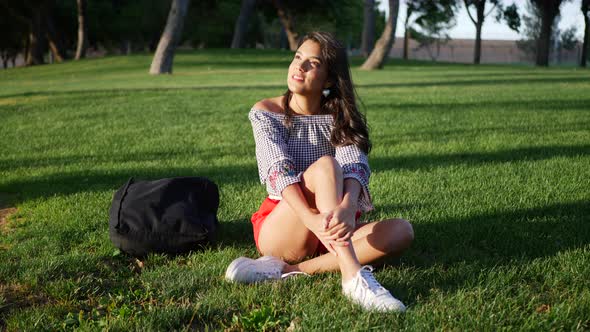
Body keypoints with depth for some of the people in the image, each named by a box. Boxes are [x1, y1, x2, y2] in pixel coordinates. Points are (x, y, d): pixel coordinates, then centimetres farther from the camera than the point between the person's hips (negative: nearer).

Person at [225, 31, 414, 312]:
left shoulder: (340, 117, 3)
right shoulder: (266, 113, -3)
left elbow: (355, 165, -17)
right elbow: (279, 170, -19)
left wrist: (347, 207, -41)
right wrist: (310, 218, -39)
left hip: (326, 235, 4)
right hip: (279, 231, -4)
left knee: (401, 231, -24)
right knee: (324, 165, -30)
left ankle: (288, 270, -30)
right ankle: (353, 277, -44)